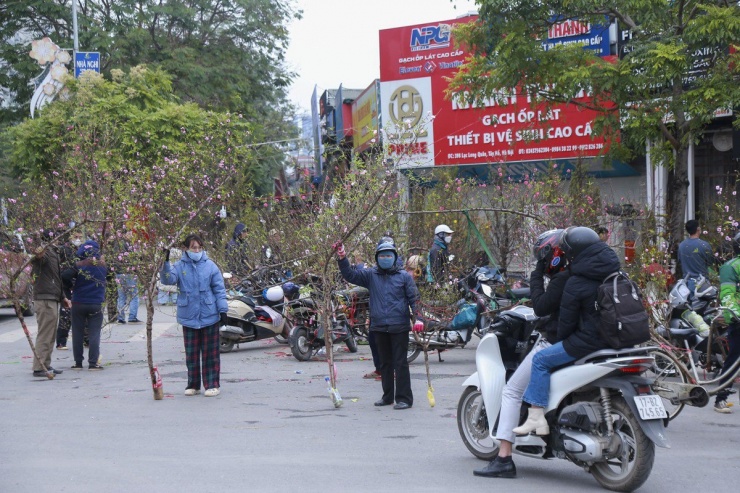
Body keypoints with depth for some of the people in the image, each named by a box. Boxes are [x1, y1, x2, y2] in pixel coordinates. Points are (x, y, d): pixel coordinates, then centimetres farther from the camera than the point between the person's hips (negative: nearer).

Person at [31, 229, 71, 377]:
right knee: (45, 334, -10)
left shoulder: (54, 252, 21)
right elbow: (39, 259, -38)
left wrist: (62, 297, 30)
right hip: (45, 299, -10)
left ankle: (46, 365, 24)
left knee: (51, 335, 16)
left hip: (53, 299, 10)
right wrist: (38, 255, -61)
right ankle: (39, 368, -9)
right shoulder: (45, 252, -11)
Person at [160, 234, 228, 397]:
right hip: (189, 317, 1)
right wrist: (165, 262, -27)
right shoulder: (180, 267, 1)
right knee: (191, 353, 8)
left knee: (210, 352, 4)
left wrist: (223, 310, -3)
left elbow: (219, 289, 2)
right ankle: (193, 385, 18)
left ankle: (212, 384, 10)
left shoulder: (210, 266, 0)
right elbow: (168, 279, -14)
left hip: (209, 316, -1)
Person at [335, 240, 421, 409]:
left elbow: (414, 298, 2)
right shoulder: (371, 275, 9)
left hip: (399, 327, -4)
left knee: (400, 362, -4)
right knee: (385, 362, 13)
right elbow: (350, 275, 3)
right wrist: (342, 259, -12)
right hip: (379, 326, 4)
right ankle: (387, 396, 22)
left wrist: (418, 318, -9)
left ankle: (404, 398, 0)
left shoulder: (404, 276, 3)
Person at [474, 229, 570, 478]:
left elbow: (541, 307, -18)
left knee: (512, 391, -6)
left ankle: (504, 459, -14)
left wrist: (536, 277, -8)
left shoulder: (562, 279, -16)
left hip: (555, 344, -10)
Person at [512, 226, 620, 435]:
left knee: (541, 360, -1)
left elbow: (567, 321, -8)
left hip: (589, 341, -9)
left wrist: (561, 339, 12)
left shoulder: (575, 284, -14)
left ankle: (536, 417, -7)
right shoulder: (615, 272, 7)